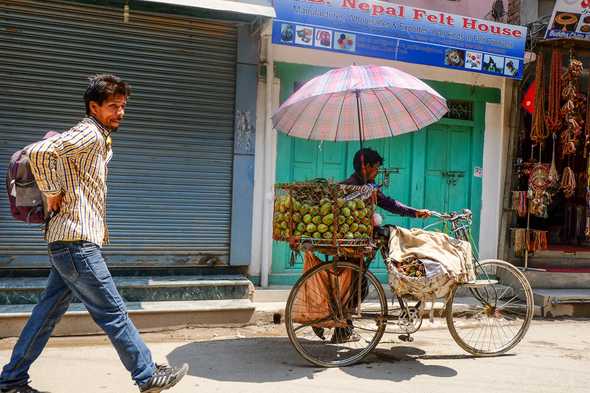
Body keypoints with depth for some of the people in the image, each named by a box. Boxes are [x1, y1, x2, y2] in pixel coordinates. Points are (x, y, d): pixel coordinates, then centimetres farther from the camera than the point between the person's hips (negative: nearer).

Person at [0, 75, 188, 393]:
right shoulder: (89, 133, -13)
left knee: (48, 312, 14)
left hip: (68, 243, 10)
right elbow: (39, 152, -27)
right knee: (113, 313, -2)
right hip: (76, 240, -10)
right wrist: (52, 193, -15)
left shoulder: (99, 139, 18)